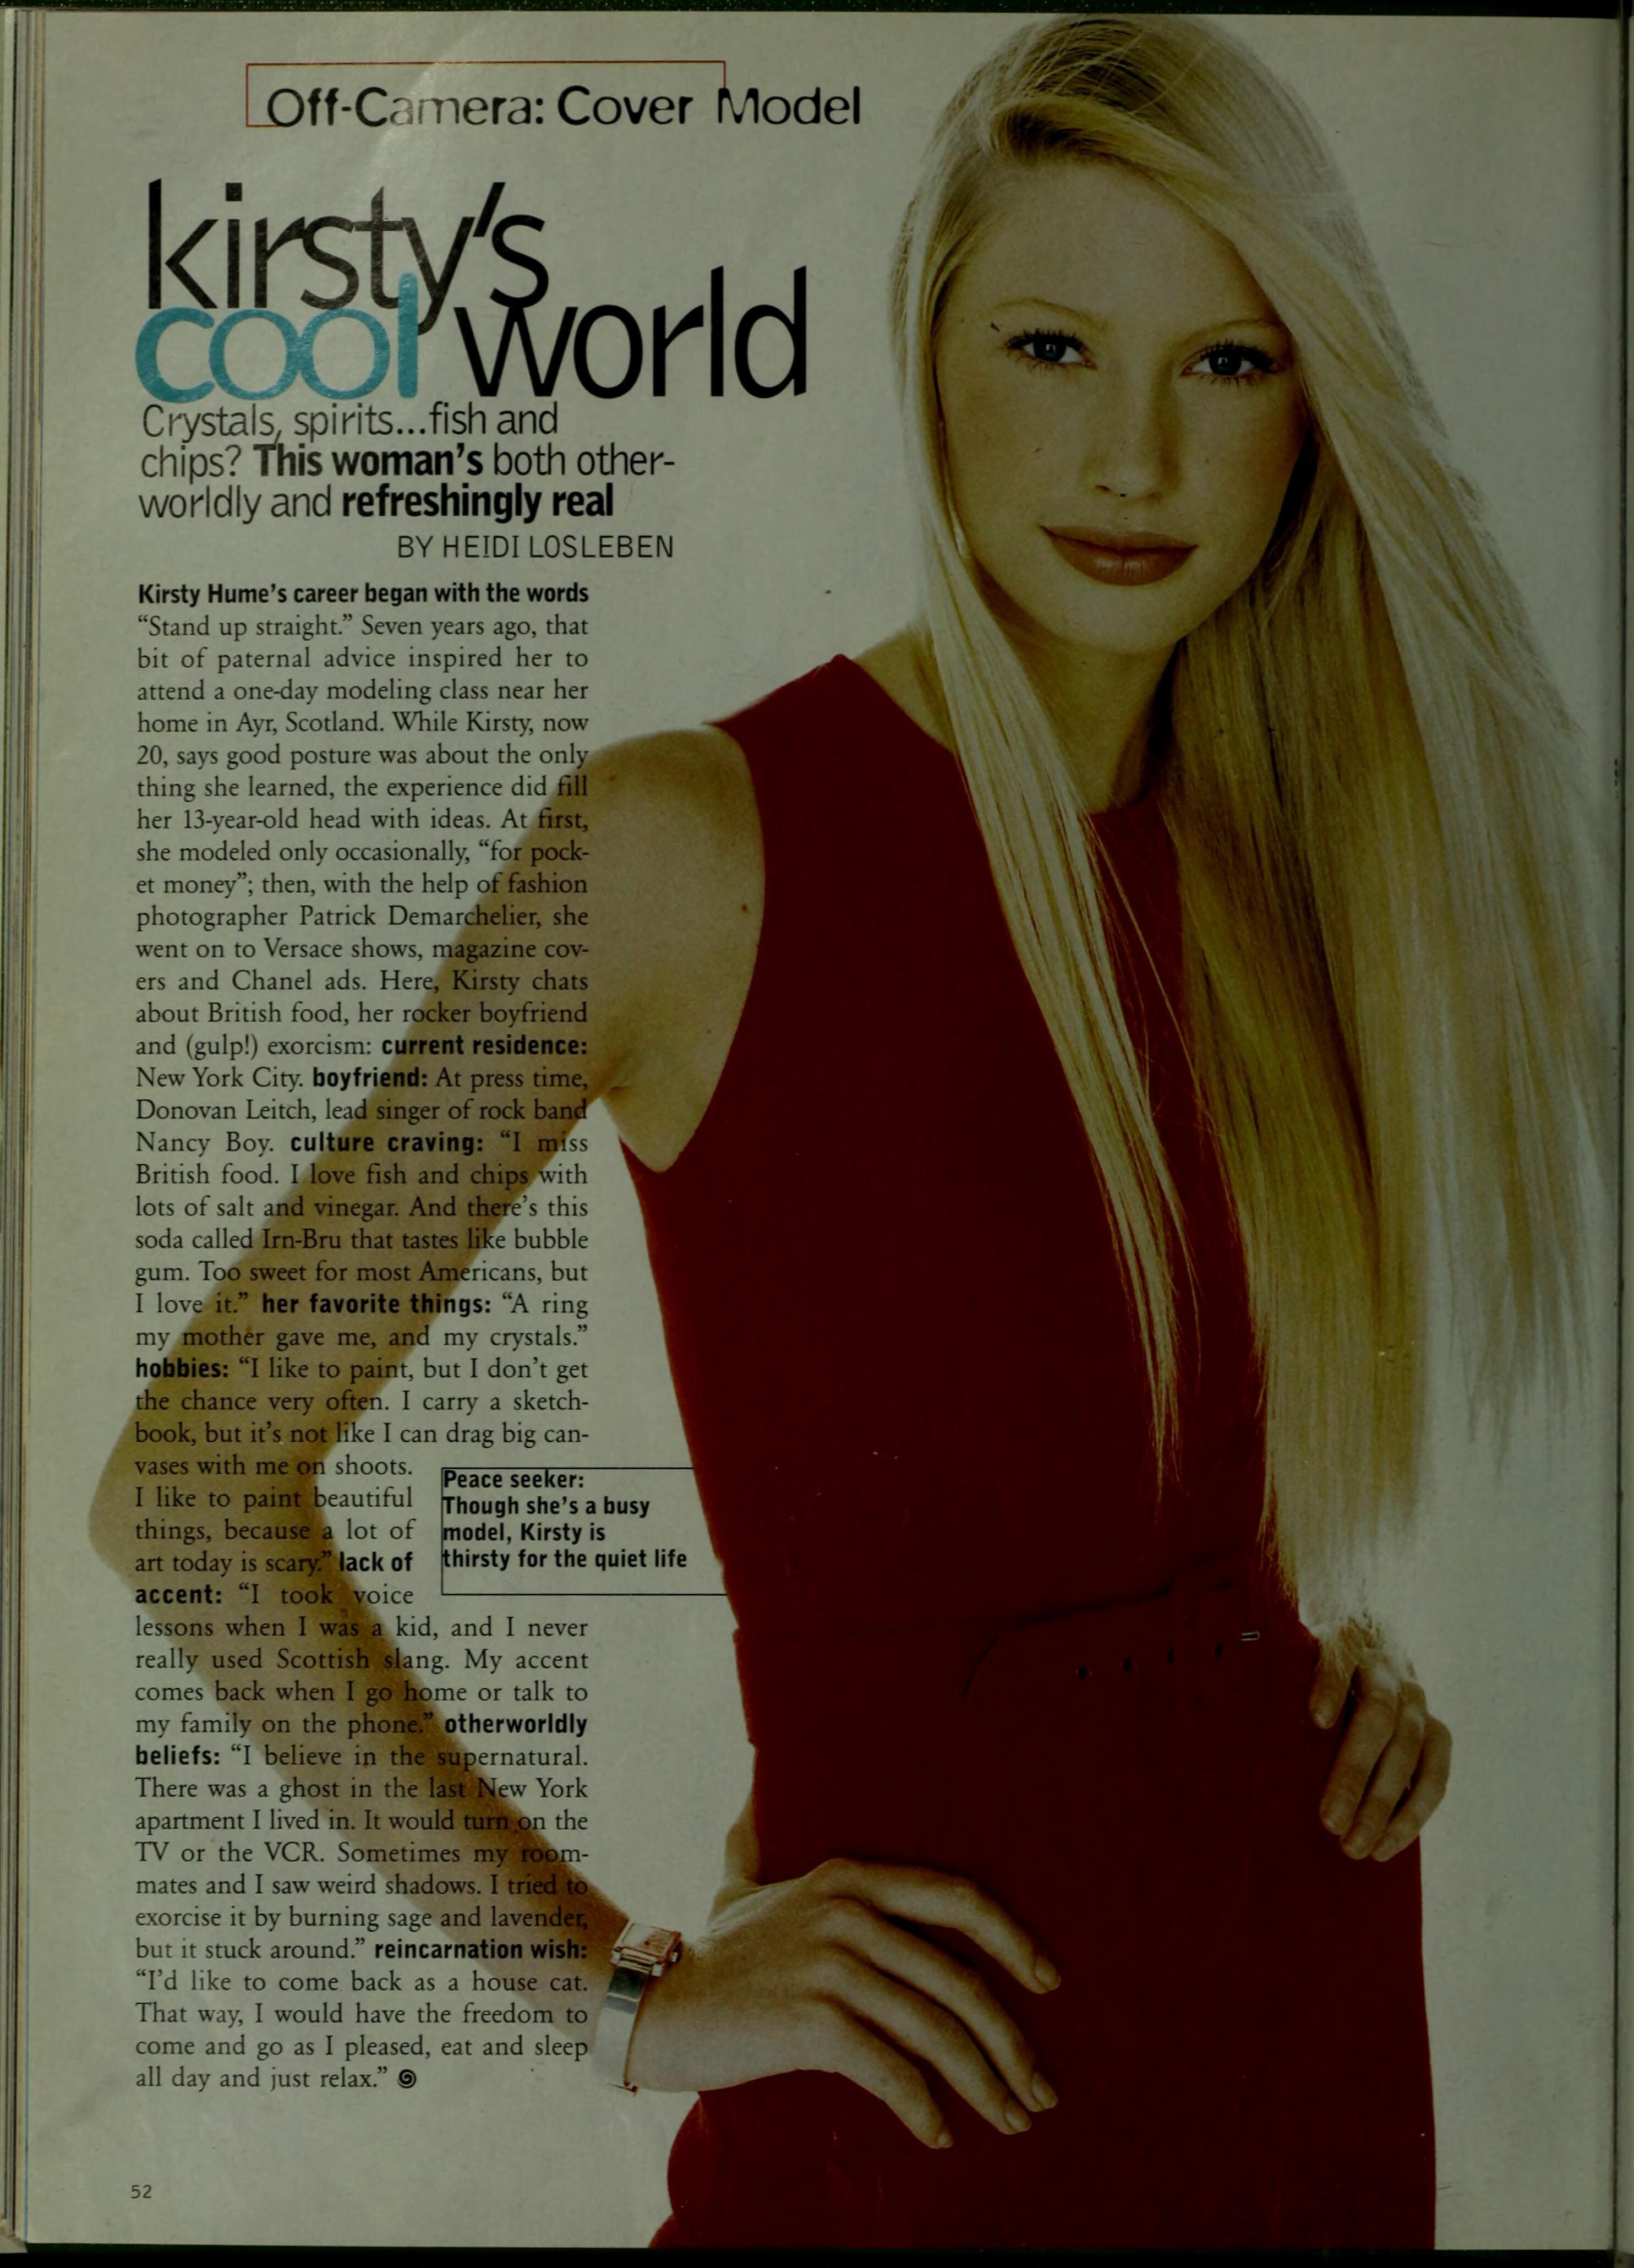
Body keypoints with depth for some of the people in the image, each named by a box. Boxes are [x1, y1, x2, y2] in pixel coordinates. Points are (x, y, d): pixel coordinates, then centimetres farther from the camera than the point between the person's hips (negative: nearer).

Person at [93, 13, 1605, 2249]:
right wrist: (629, 1997, -14)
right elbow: (184, 1479, -15)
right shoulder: (687, 844, -16)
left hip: (1327, 2044, 5)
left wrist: (1340, 1647, 0)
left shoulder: (1286, 864, 1)